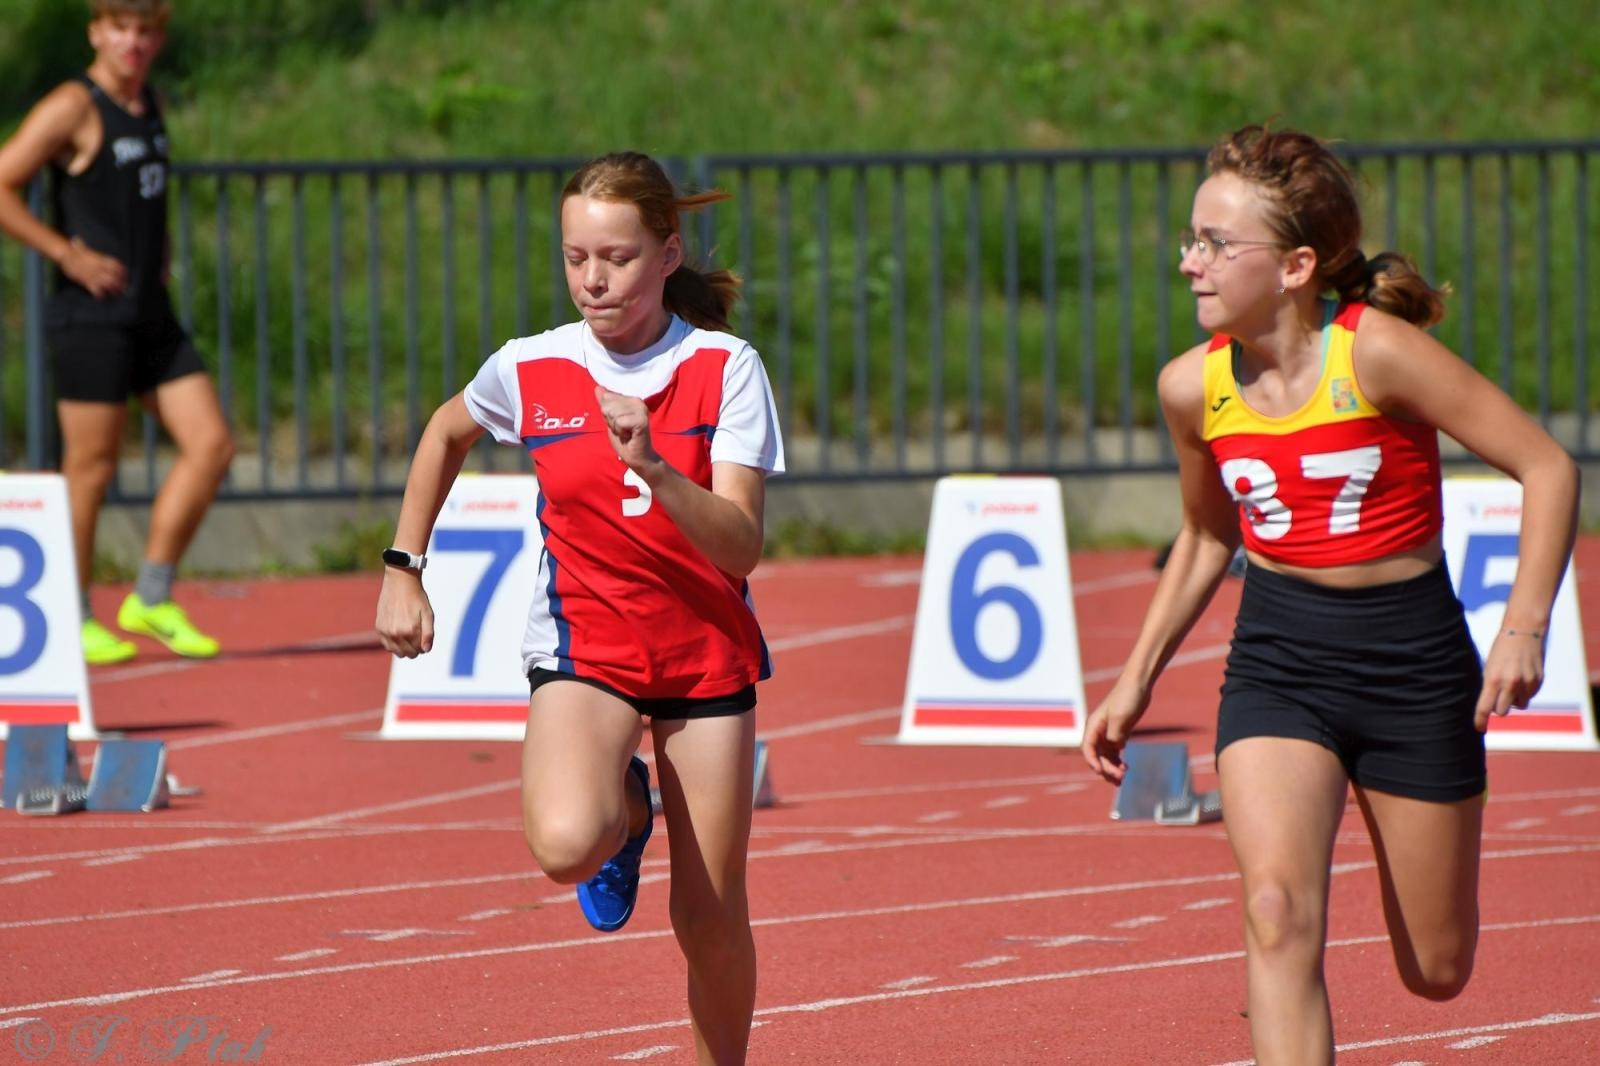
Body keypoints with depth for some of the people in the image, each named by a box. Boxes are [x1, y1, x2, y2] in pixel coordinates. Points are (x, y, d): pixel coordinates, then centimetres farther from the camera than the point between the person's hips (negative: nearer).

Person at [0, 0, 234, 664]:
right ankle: (73, 621, 9)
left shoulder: (147, 104, 14)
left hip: (151, 313, 8)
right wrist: (68, 254, -16)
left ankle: (152, 600, 10)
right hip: (92, 316, -8)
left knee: (211, 446, 1)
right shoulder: (73, 109, -10)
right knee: (91, 467, -3)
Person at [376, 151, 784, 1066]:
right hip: (582, 646, 0)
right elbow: (447, 434, 18)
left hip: (707, 654, 0)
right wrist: (404, 569, 13)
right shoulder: (530, 369, -6)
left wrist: (653, 468, -36)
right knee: (567, 844, -29)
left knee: (711, 917, 3)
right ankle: (624, 812, 7)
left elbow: (741, 546, -20)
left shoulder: (727, 370, -12)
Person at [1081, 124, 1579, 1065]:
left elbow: (1547, 467, -15)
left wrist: (1525, 630, -24)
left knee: (1437, 973, 10)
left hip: (1413, 661, -3)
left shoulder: (1374, 353, -19)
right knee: (1278, 916, -23)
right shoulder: (1194, 386, -4)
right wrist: (1136, 682, 15)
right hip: (1276, 658, 3)